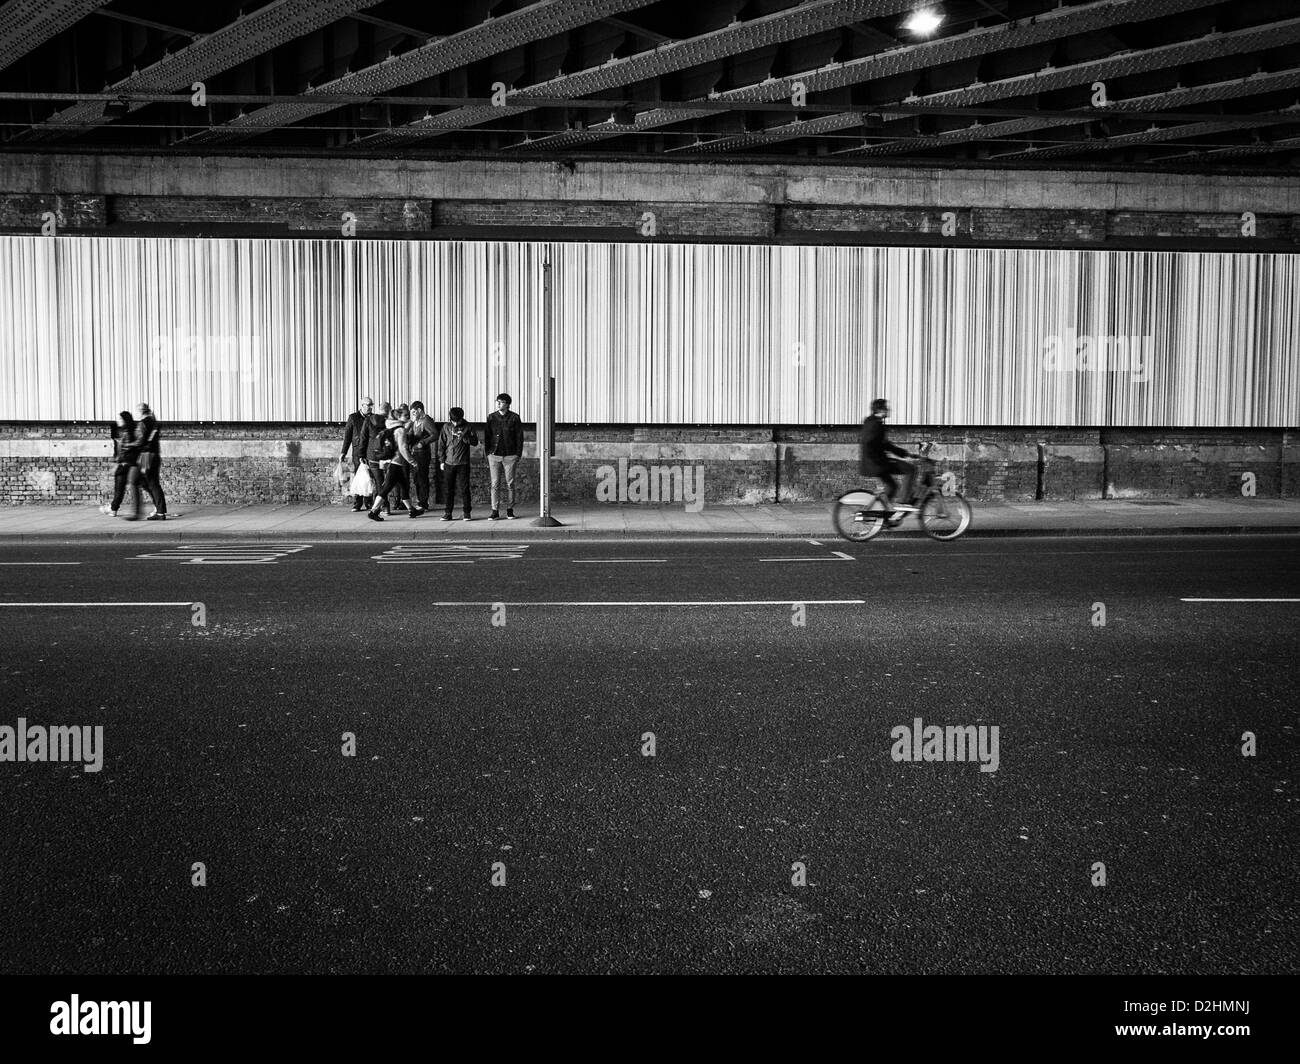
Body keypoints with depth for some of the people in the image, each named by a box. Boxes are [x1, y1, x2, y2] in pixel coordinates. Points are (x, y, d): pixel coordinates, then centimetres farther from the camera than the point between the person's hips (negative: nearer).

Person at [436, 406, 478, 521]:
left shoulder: (468, 427, 2)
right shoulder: (446, 427, 5)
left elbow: (475, 442, -1)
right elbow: (441, 445, 8)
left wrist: (463, 437, -16)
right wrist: (441, 461, 3)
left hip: (463, 463, -2)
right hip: (449, 463, 2)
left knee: (464, 488, -1)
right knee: (448, 489, 3)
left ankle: (467, 513, 4)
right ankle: (447, 513, 10)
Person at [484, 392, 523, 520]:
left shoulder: (514, 418, 1)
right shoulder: (491, 417, 6)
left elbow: (519, 437, 3)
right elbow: (486, 436, 9)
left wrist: (518, 454, -2)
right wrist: (487, 453, 3)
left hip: (510, 455, -1)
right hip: (494, 455, 1)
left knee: (510, 484, 4)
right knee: (495, 484, -2)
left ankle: (510, 510, 13)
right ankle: (495, 512, 1)